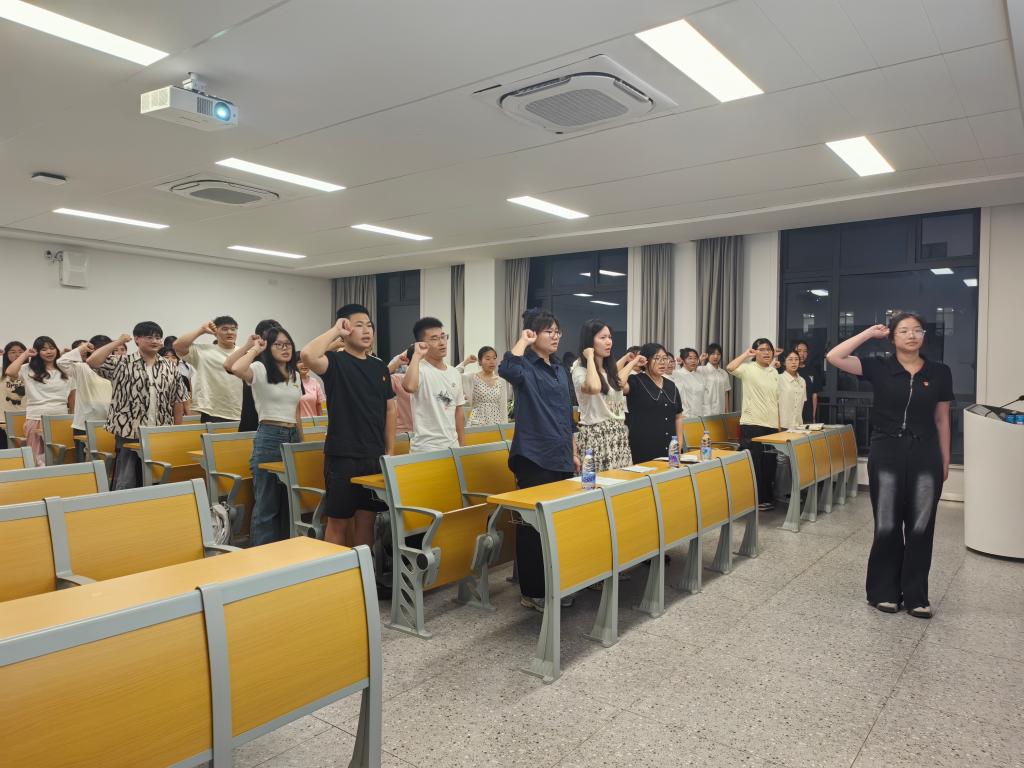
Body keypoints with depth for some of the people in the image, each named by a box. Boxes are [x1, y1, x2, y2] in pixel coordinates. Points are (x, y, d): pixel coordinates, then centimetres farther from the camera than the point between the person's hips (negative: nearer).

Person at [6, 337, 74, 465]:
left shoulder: (65, 371, 10)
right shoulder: (29, 370, 3)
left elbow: (72, 397, 13)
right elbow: (10, 372, -17)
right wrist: (25, 354, -4)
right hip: (37, 419, -2)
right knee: (38, 459, 0)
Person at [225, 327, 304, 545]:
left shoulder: (295, 375, 15)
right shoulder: (260, 370, -5)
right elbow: (236, 368, -29)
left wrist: (302, 443, 19)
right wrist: (255, 349, -13)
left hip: (292, 438, 7)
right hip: (268, 438, -6)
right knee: (267, 504, -3)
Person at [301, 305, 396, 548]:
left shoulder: (380, 367, 11)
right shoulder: (335, 362, -6)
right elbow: (308, 355, -29)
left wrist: (390, 452, 10)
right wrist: (334, 330, -15)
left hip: (375, 457, 5)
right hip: (342, 457, -5)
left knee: (366, 519, 13)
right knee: (339, 521, 4)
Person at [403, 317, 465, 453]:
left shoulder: (454, 374, 10)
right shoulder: (419, 370, -12)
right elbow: (409, 386, -37)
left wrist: (462, 445, 14)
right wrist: (417, 356, -25)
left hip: (452, 446, 7)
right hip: (426, 449, -7)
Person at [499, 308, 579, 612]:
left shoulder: (560, 371, 15)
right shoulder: (525, 366, -9)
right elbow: (506, 370, -35)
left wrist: (573, 453, 17)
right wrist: (523, 341, -20)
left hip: (560, 457, 8)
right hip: (534, 457, -8)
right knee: (534, 523, -2)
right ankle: (531, 592, 9)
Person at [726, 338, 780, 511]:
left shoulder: (774, 372, 14)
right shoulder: (748, 368, -5)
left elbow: (776, 400, 18)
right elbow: (730, 367, -27)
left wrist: (779, 424, 13)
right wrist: (747, 354, -15)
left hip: (771, 425, 6)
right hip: (752, 424, -6)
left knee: (769, 464, 11)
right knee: (753, 463, -1)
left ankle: (766, 498, 22)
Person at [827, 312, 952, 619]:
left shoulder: (939, 372, 4)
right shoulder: (879, 367, -2)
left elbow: (941, 420, 10)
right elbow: (834, 357, -14)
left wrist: (945, 460, 10)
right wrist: (870, 333, -7)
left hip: (925, 456, 2)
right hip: (886, 454, -2)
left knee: (921, 527, 6)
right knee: (887, 526, 4)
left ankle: (916, 595, 20)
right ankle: (883, 591, 19)